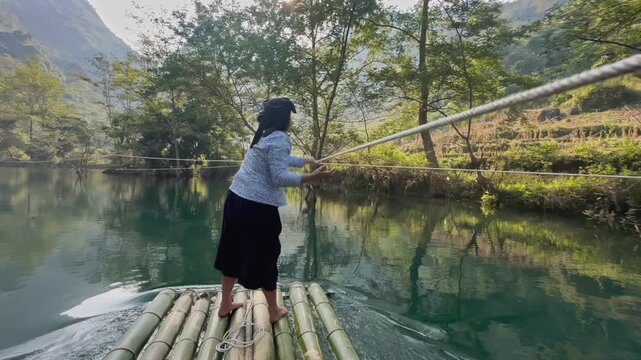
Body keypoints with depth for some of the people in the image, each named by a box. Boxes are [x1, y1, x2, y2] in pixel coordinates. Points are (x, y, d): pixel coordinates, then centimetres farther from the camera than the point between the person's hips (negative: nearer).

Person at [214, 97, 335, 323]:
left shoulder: (265, 136, 17)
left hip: (237, 199, 9)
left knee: (235, 252, 17)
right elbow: (279, 176, -21)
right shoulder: (280, 139, -13)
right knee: (264, 258, 5)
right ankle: (274, 311, 22)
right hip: (258, 206, -9)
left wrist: (304, 161, 46)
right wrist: (311, 178, -27)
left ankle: (225, 305, 31)